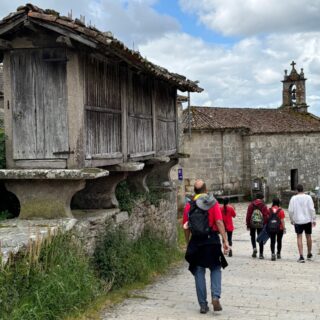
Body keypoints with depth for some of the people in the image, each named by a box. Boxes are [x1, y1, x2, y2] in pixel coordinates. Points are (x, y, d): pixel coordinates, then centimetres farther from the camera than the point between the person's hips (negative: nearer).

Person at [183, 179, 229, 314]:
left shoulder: (189, 206, 3)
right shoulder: (213, 203, -3)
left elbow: (186, 228, 5)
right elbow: (219, 222, -11)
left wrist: (188, 244, 15)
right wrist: (225, 240, -9)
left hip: (196, 242, 1)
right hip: (212, 240, -1)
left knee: (199, 273, 8)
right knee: (216, 269, 13)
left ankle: (203, 304, 10)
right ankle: (215, 297, -6)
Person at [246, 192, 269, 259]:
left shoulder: (251, 205, -2)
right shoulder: (263, 206, -6)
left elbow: (248, 215, -1)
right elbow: (266, 215, -6)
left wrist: (248, 225, 5)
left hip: (252, 224, 1)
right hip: (261, 224, -1)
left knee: (252, 236, 20)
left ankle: (254, 247, -5)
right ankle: (261, 254, 6)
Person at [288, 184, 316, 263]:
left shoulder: (293, 198, -3)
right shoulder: (308, 197, -5)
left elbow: (290, 210, -3)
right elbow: (312, 209, -8)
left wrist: (291, 220, 11)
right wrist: (313, 220, 0)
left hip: (298, 221, -1)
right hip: (308, 220, 1)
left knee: (299, 238, 3)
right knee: (308, 236, 15)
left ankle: (301, 256, -6)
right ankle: (309, 254, 29)